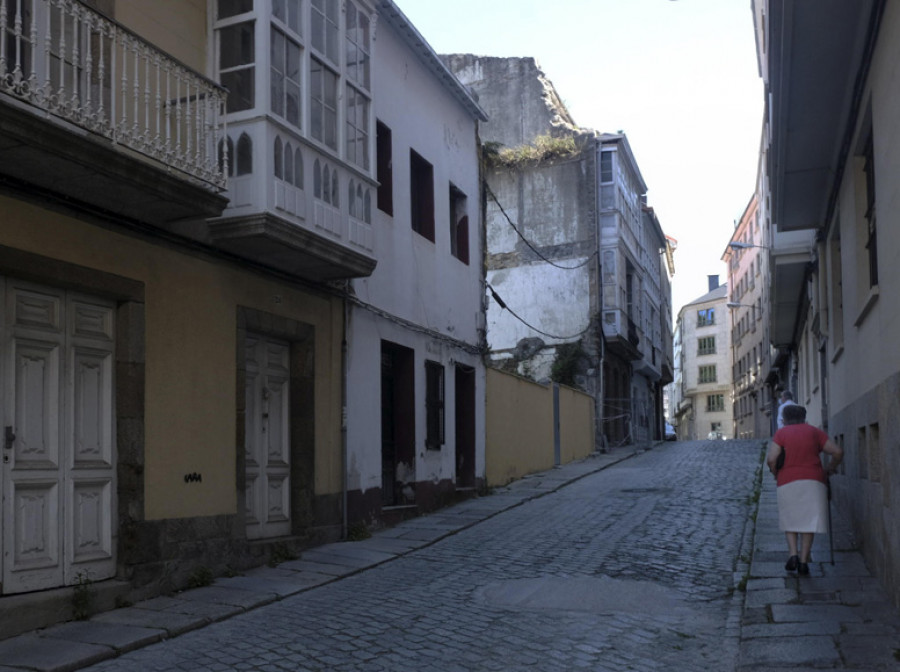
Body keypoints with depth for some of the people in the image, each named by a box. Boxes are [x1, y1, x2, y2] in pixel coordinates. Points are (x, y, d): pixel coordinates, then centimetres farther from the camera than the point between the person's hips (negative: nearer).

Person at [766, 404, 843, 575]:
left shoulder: (781, 433, 3)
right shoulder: (814, 432, 8)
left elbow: (771, 459, -9)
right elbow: (838, 452, 1)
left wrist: (776, 473, 9)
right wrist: (829, 470, 15)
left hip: (788, 483, -1)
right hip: (813, 482, 1)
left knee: (790, 520, 14)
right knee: (808, 521, 6)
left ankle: (792, 554, -2)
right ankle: (803, 561, 0)